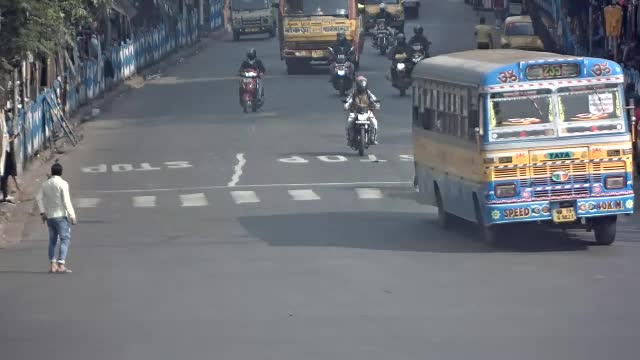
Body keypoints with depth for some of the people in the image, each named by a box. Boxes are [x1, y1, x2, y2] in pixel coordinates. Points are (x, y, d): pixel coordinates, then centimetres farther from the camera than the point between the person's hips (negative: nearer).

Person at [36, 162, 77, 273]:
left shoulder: (45, 184, 7)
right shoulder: (62, 184, -10)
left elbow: (39, 197, 4)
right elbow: (66, 201, -15)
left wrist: (42, 212, 9)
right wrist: (72, 216, -12)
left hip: (49, 217, 6)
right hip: (61, 215, -6)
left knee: (52, 241, 13)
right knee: (65, 239, -4)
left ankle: (53, 265, 9)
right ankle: (61, 265, -14)